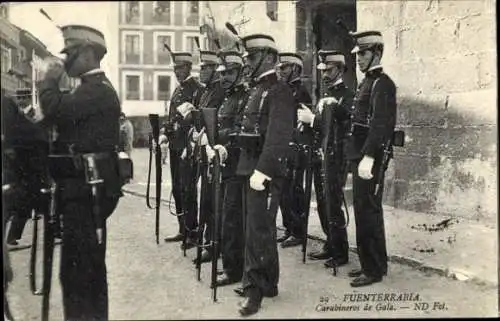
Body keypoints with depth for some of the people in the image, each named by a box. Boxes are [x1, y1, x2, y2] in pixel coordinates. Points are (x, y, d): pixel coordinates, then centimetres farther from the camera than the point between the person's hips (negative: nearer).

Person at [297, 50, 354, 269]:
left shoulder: (347, 96, -8)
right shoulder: (325, 96, 17)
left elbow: (344, 125, -20)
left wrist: (313, 119, -21)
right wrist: (308, 119, 0)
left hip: (336, 159, -8)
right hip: (321, 157, 8)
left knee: (333, 206, -4)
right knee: (324, 205, 13)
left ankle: (340, 254, 7)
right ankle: (331, 246, 27)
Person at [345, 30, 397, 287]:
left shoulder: (382, 83, -10)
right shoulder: (367, 82, 19)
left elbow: (379, 124, -20)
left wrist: (368, 157, -25)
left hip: (370, 156, -10)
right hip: (360, 155, 10)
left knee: (368, 211, -5)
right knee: (363, 210, 14)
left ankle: (374, 270, 5)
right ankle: (369, 263, 25)